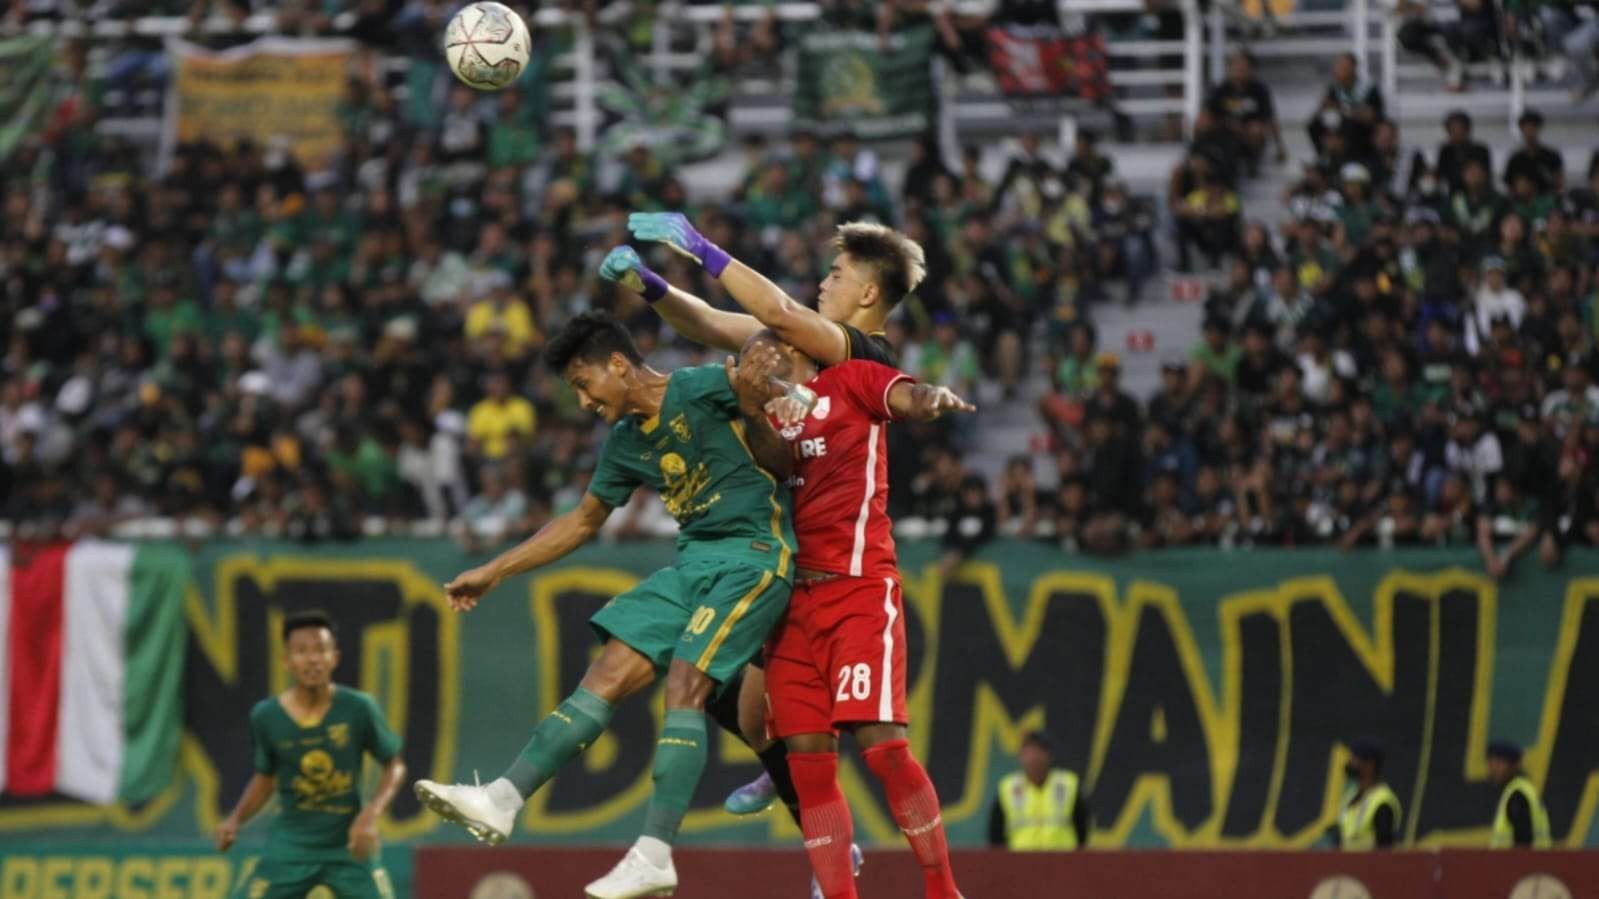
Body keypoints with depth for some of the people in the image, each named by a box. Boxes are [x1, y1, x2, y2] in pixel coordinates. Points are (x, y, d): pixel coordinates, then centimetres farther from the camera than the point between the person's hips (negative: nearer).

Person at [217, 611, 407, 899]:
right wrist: (235, 819, -2)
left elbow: (395, 766, 1)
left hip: (349, 846, -1)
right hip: (290, 846, 1)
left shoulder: (358, 708, -10)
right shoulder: (266, 716, -5)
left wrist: (371, 814, -15)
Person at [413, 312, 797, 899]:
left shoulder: (702, 388, -9)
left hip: (752, 553, -8)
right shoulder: (626, 442, 16)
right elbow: (583, 522, 27)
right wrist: (494, 573, 28)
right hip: (692, 562, 8)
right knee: (609, 675, -2)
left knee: (684, 685, -19)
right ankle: (502, 801, -7)